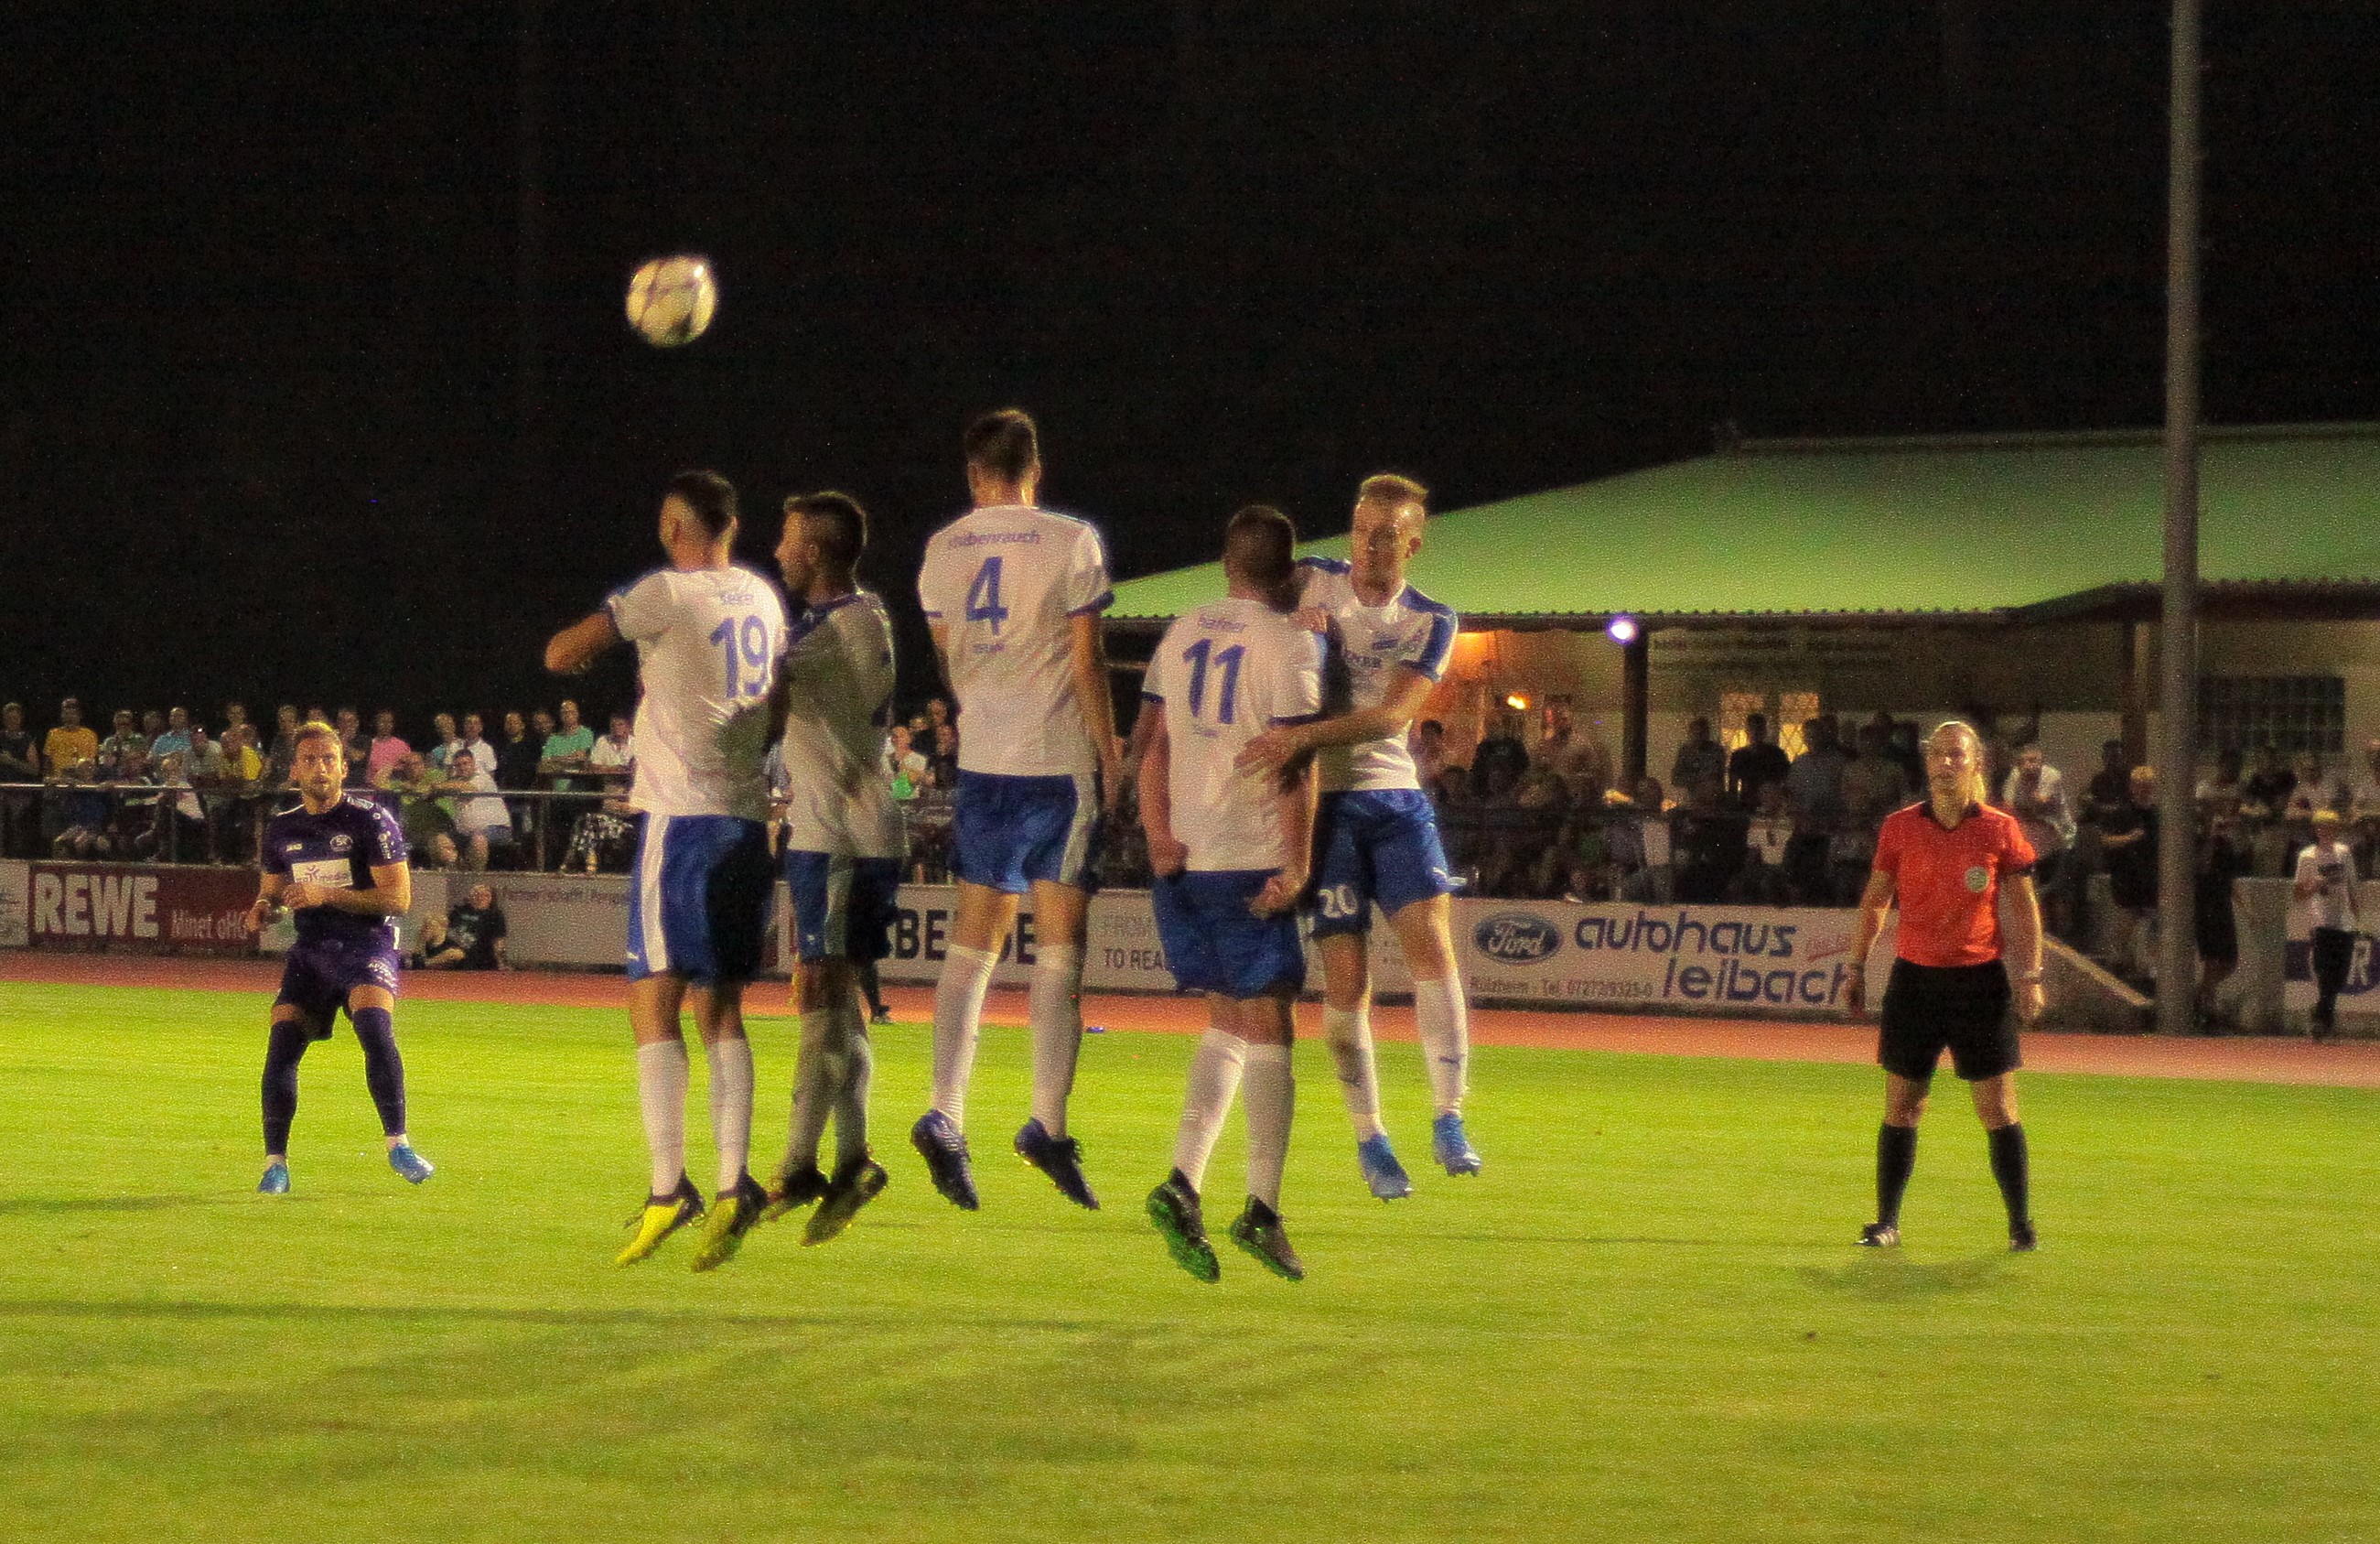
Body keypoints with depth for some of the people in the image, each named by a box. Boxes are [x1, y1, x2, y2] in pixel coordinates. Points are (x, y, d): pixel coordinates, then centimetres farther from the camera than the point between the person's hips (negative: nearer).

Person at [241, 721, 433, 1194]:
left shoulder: (371, 821, -7)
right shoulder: (281, 829, 10)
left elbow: (398, 899, -11)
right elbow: (272, 889, 25)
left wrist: (326, 894, -19)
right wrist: (264, 907, -1)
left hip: (367, 942, -4)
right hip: (310, 950, 4)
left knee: (375, 1026, -28)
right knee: (282, 1044, -9)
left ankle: (398, 1144, -17)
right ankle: (275, 1164, 0)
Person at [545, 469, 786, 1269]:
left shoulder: (664, 593, -8)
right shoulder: (762, 599, 12)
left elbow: (561, 655, -7)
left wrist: (584, 644, 16)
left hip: (683, 815, -6)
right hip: (750, 818, 6)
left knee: (654, 1004, -5)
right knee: (720, 1009, 9)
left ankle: (668, 1186, -15)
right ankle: (733, 1185, -1)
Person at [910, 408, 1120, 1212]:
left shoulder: (943, 550, 6)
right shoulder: (1071, 541, -7)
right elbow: (1086, 659, -7)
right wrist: (1109, 753, 3)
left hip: (981, 761, 4)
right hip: (1059, 759, -4)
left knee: (973, 941, 8)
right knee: (1059, 947, 0)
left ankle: (945, 1115, -3)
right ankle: (1048, 1124, -6)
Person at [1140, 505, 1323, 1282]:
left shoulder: (1180, 635, 11)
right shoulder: (1289, 643, -8)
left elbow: (1153, 744, 8)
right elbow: (1295, 762, -13)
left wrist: (1159, 836, 2)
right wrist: (1295, 866, -12)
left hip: (1181, 860, 6)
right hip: (1252, 861, -6)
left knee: (1227, 1023, 14)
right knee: (1268, 1027, 2)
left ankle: (1182, 1185, -2)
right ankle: (1262, 1210, -1)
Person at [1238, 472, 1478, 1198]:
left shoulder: (1430, 621, 2)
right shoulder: (1309, 582, 4)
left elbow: (1395, 713, -13)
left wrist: (1303, 736, -29)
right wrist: (1289, 624, -11)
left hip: (1394, 797, 1)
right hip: (1322, 802, -1)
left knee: (1430, 938, -16)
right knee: (1346, 976, -4)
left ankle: (1449, 1119, -9)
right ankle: (1369, 1138, 10)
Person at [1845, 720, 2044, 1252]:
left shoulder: (2000, 830, -2)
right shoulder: (1899, 828, 3)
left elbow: (2023, 907, 2)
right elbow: (1874, 900, 12)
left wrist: (2030, 976, -5)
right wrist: (1856, 966, 10)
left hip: (1980, 979, -2)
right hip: (1914, 977, 2)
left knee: (1998, 1108, -1)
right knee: (1901, 1105, 3)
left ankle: (2021, 1225, 5)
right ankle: (1887, 1223, 9)